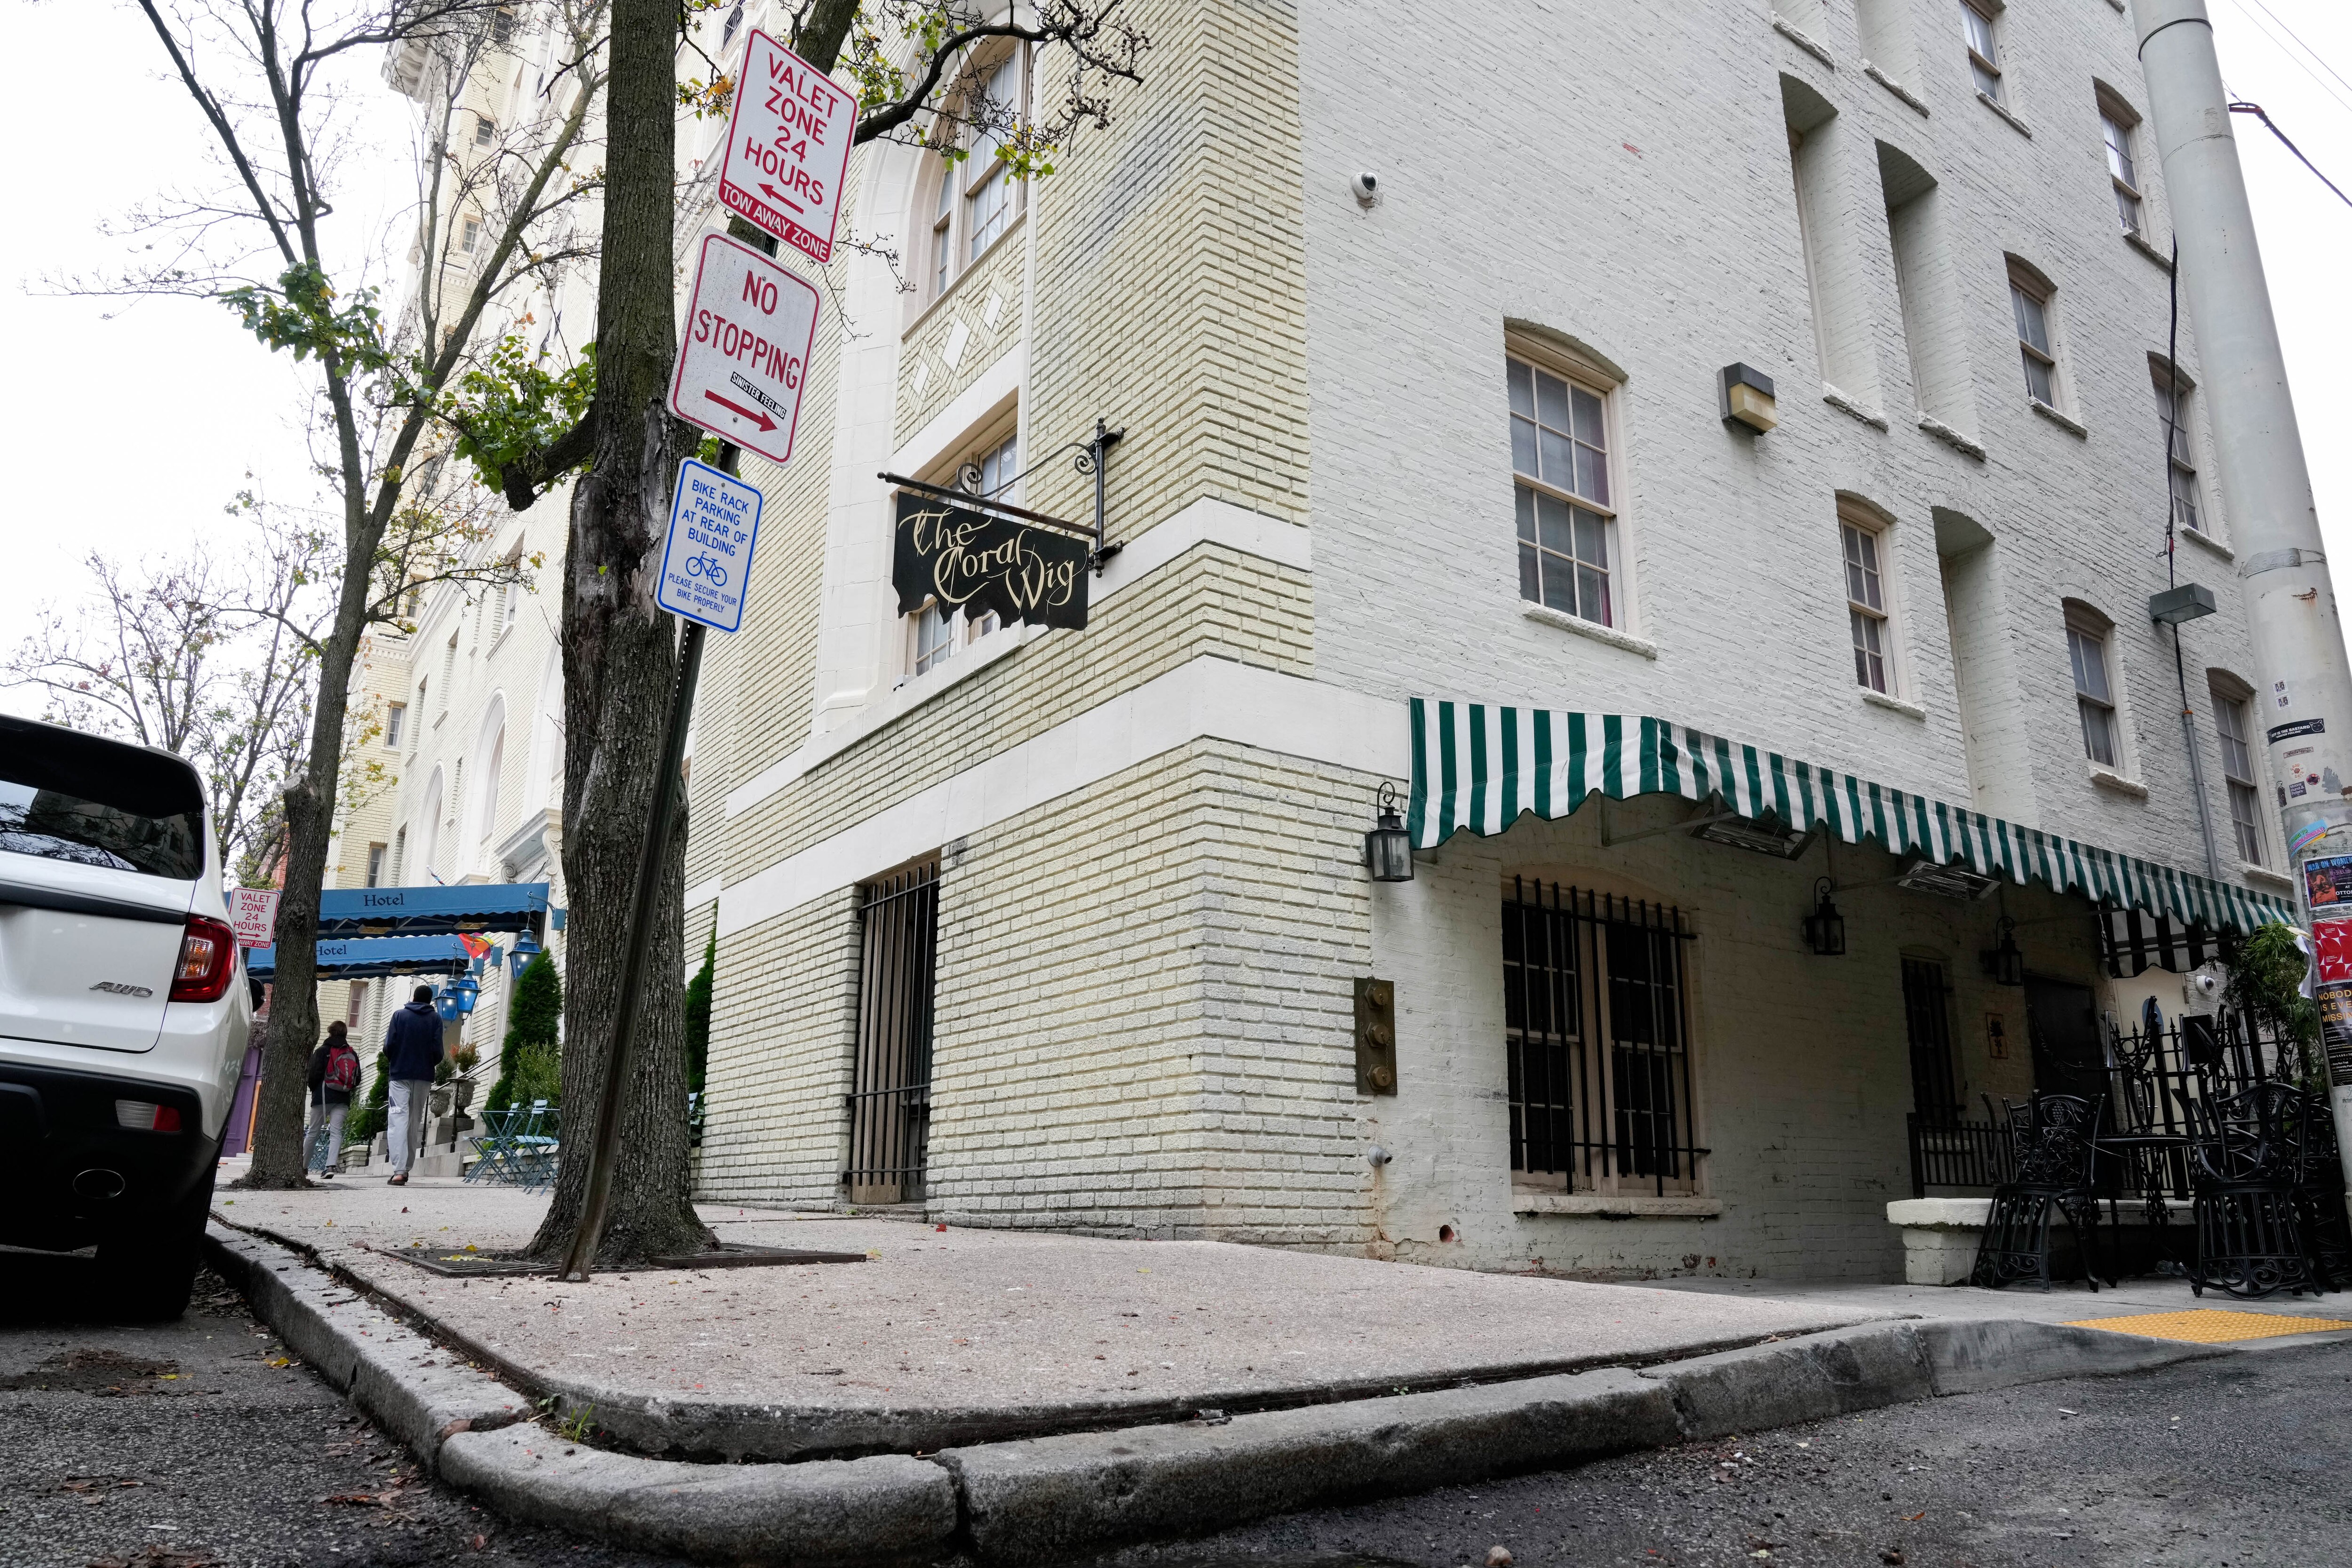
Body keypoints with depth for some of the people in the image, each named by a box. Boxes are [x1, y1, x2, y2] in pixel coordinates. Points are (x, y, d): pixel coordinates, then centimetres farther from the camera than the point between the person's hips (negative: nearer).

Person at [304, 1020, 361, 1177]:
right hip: (343, 1100, 2)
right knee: (336, 1132, -4)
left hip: (322, 1097, -2)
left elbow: (314, 1075, -6)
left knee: (313, 1133, 9)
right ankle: (331, 1165, -21)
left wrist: (313, 1089, 12)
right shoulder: (352, 1054, 9)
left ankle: (303, 1165, 20)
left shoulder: (322, 1051, -1)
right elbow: (357, 1080, 9)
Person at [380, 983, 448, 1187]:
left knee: (399, 1120, -7)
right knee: (415, 1122, 11)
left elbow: (389, 1046, -3)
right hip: (424, 1077, 1)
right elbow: (437, 1050, -4)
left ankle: (399, 1170, -19)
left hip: (400, 1074, -1)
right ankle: (407, 1168, 14)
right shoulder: (435, 1019, 3)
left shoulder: (399, 1015, 2)